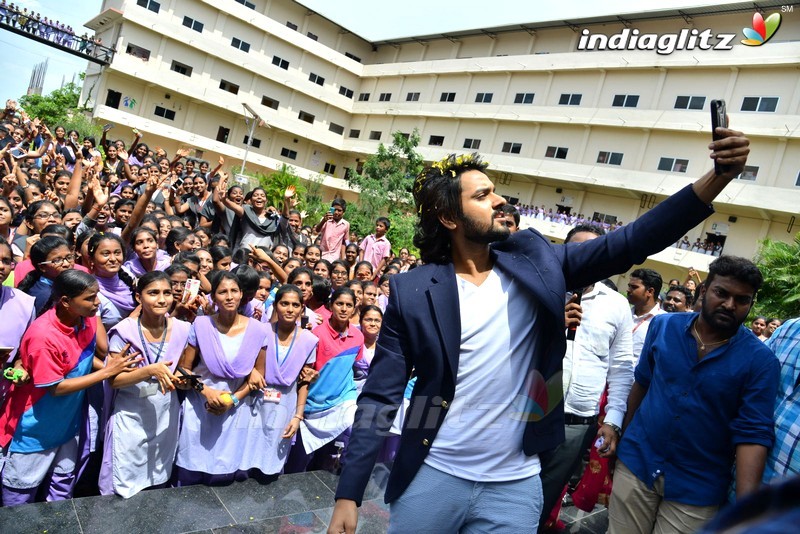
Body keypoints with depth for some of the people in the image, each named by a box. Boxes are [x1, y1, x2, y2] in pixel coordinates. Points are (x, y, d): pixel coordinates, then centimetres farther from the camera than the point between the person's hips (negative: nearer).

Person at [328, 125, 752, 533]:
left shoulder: (535, 261, -2)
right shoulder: (411, 292, -10)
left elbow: (630, 243, -6)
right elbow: (379, 400, -8)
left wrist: (718, 177, -17)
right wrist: (348, 497, -11)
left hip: (514, 486, 2)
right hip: (432, 476, -1)